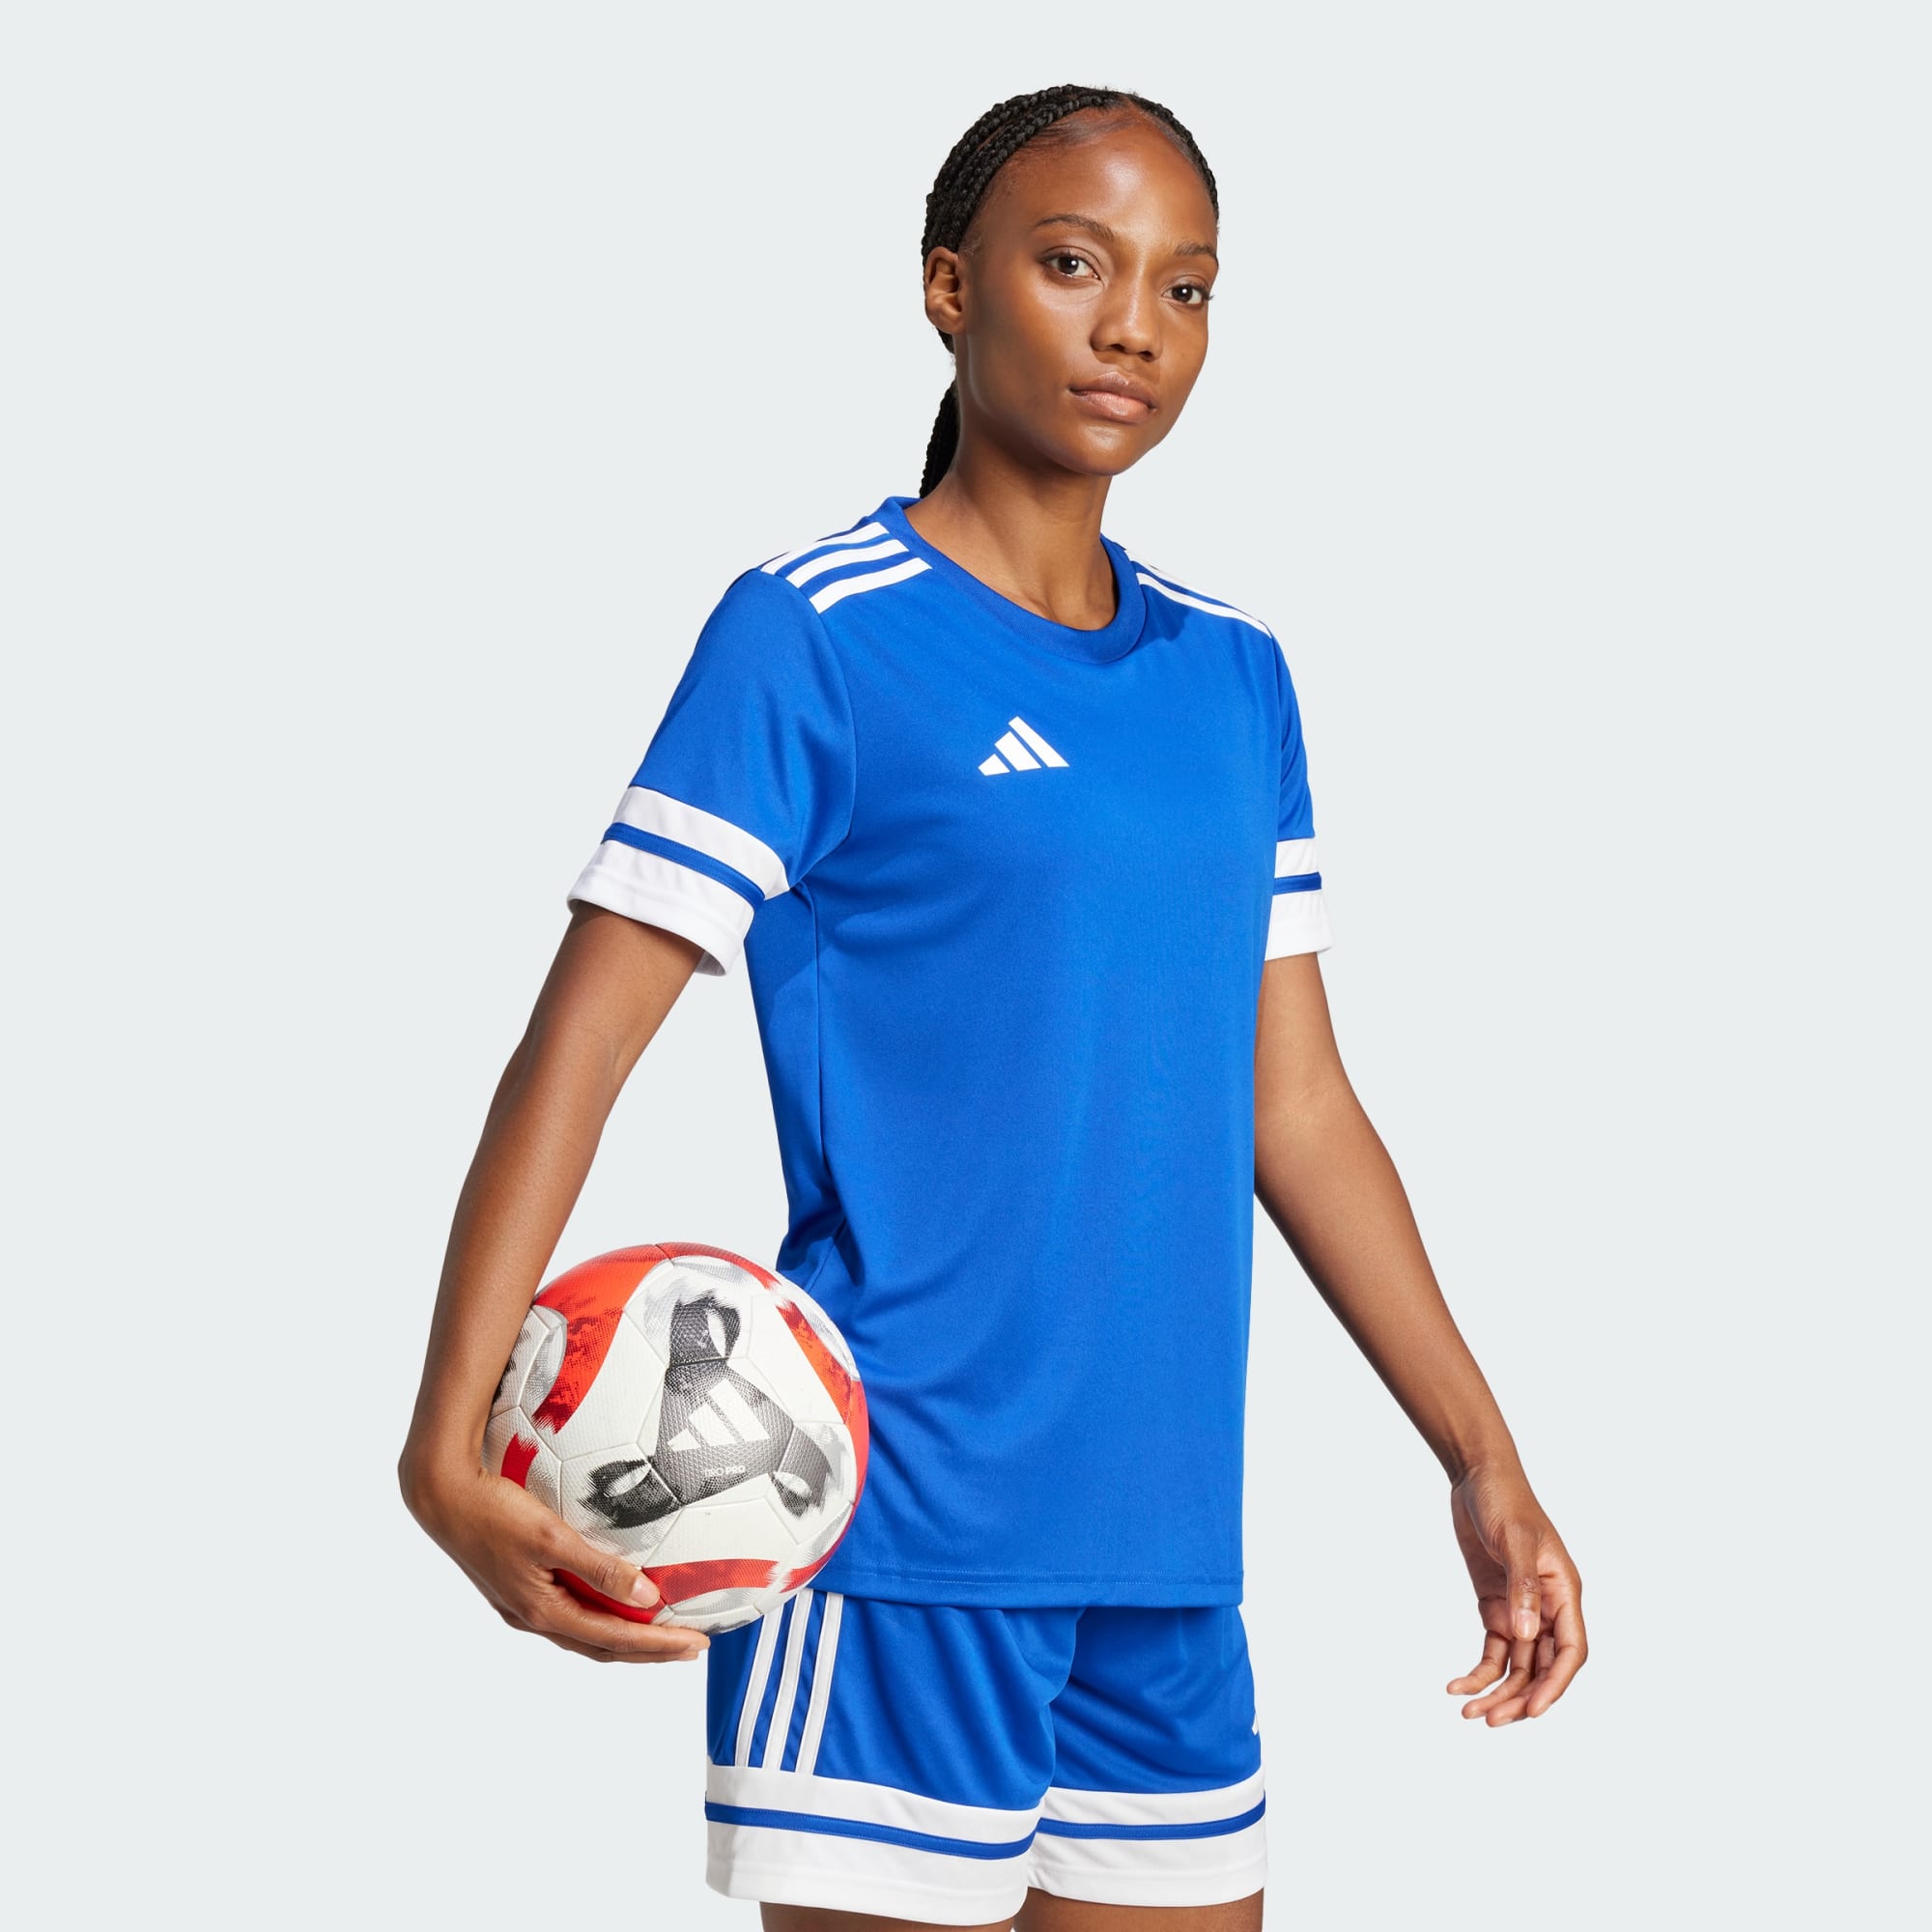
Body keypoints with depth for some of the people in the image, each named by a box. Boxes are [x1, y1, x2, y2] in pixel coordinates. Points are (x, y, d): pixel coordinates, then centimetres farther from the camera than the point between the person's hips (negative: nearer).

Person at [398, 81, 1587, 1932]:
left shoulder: (1235, 673, 12)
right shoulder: (812, 634, -6)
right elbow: (577, 1046, -11)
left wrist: (1486, 1469, 15)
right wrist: (449, 1447, -23)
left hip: (1168, 1546, 6)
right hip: (895, 1538, -6)